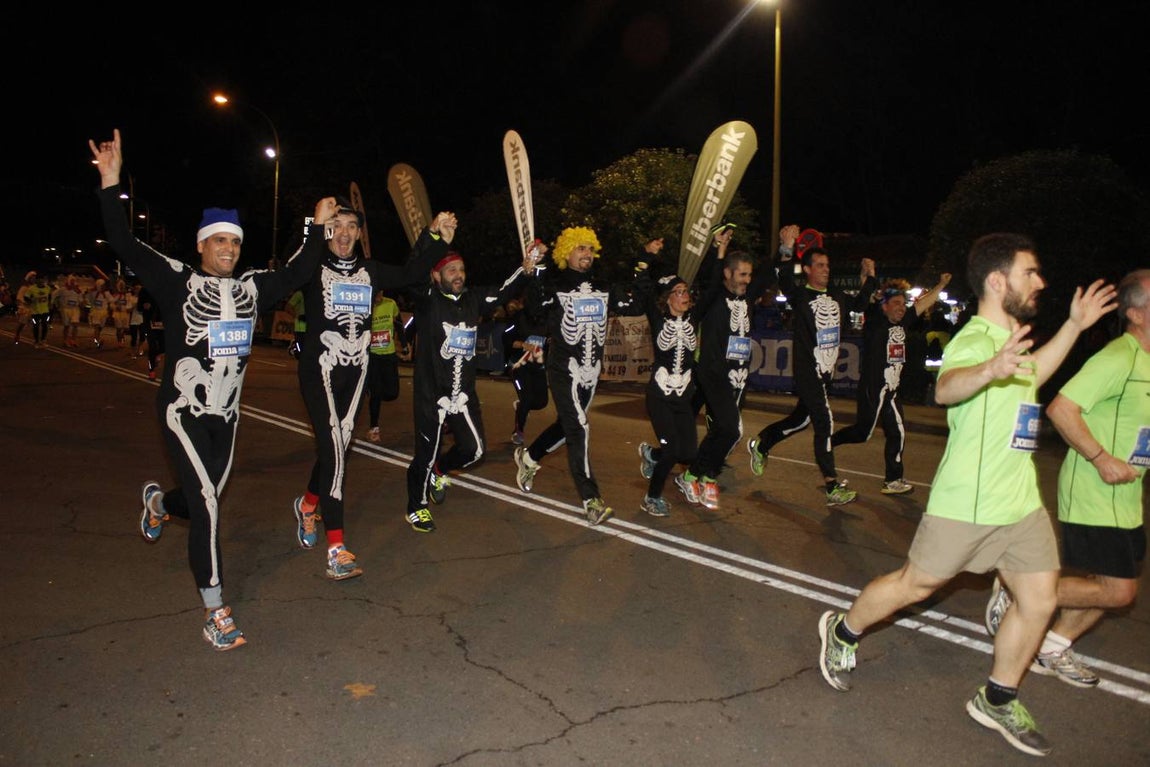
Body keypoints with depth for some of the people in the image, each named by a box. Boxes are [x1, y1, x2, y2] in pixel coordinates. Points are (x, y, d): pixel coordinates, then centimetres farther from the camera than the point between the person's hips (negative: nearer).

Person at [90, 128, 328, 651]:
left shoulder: (252, 287, 5)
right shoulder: (177, 281, -8)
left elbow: (297, 273, 14)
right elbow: (124, 245, -16)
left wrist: (319, 227, 12)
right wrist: (110, 183, -23)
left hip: (227, 414, 5)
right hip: (182, 410, -5)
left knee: (206, 500, 17)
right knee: (207, 504, -13)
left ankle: (159, 503, 55)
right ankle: (215, 612, -3)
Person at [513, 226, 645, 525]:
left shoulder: (603, 287, 10)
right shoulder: (553, 283, -5)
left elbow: (636, 306, 9)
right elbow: (534, 310, -20)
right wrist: (533, 272, -28)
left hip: (592, 369, 6)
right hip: (564, 367, -6)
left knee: (567, 425, 18)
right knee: (579, 428, -13)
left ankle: (528, 457, 43)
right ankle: (591, 500, -11)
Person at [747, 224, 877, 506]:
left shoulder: (836, 297, 12)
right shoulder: (800, 296, -9)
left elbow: (859, 305, 28)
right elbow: (785, 282, -28)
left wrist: (869, 277, 20)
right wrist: (786, 250, -41)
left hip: (827, 371, 8)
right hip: (807, 370, -8)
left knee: (802, 419, 19)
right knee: (824, 424, -10)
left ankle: (760, 444, 39)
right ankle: (832, 487, -5)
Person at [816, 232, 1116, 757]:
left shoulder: (1010, 337, 12)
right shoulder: (974, 339, -19)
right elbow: (945, 387, -42)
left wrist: (1074, 326, 26)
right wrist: (991, 369, -63)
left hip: (1022, 501, 9)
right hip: (967, 502, -8)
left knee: (1039, 600, 8)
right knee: (915, 585, 6)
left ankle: (998, 702, 25)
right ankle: (841, 634, 30)